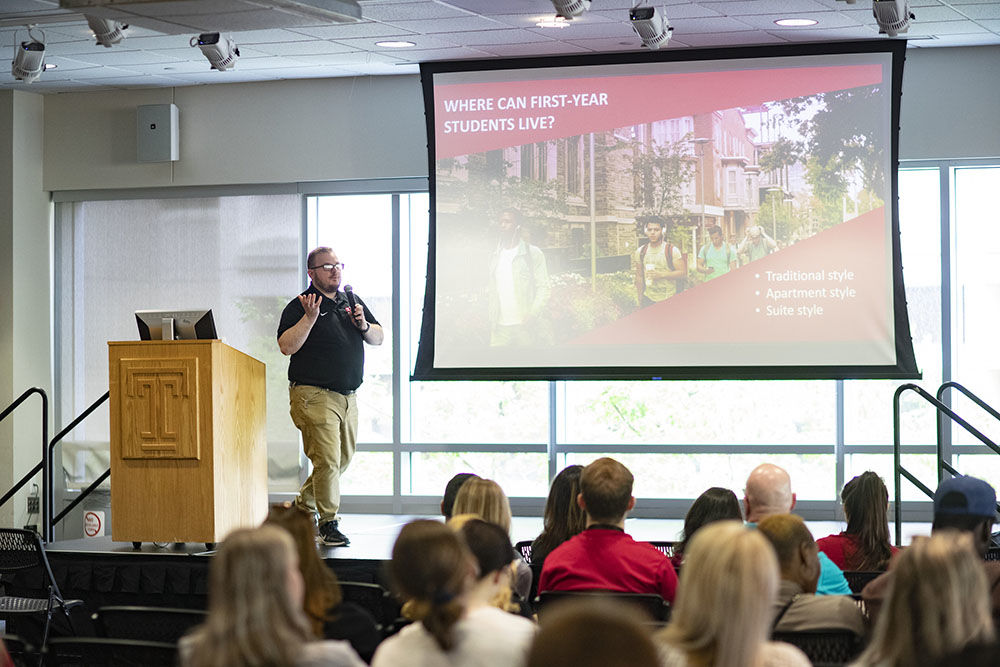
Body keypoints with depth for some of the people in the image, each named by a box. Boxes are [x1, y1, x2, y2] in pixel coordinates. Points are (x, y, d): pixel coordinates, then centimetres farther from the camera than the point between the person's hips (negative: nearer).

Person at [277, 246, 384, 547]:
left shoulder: (352, 302, 15)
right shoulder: (299, 306, -4)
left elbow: (378, 339, 17)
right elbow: (287, 346, -16)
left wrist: (364, 325, -3)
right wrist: (310, 318, -23)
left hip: (348, 396, 7)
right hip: (314, 395, -7)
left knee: (343, 459, 14)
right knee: (327, 460, -13)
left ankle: (303, 507, 30)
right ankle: (328, 523, -3)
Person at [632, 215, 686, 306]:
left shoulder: (672, 250, -5)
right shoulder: (640, 251, 7)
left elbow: (683, 273, -8)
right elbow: (639, 277, 13)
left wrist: (661, 275, -18)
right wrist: (640, 301, 12)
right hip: (648, 298, 3)